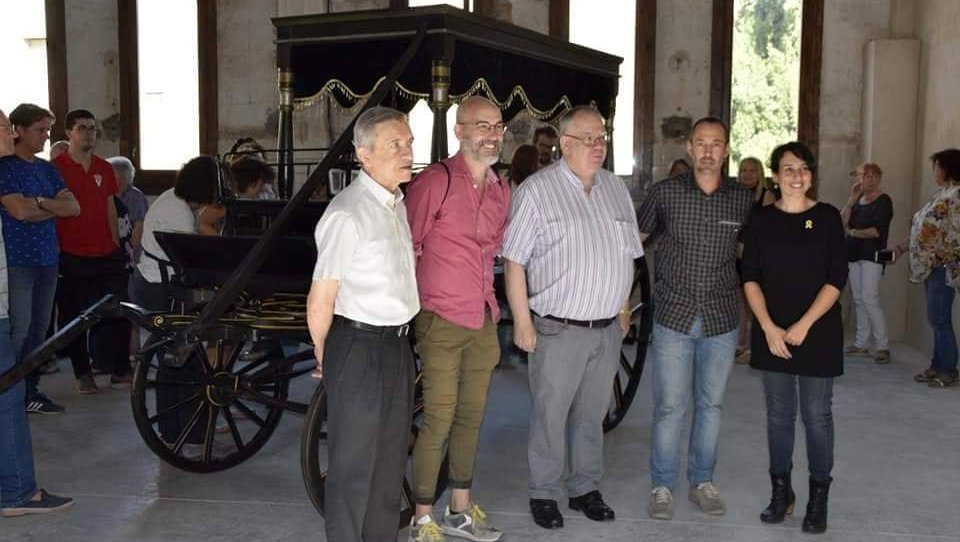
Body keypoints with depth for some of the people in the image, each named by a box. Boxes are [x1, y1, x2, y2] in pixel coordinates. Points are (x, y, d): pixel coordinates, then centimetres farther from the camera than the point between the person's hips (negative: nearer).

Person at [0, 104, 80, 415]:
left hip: (47, 259, 7)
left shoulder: (47, 169, 15)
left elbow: (73, 208, 6)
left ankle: (30, 391, 17)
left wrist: (39, 203, -9)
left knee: (39, 329, 9)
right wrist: (54, 205, -3)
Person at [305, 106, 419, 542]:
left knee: (390, 460, 20)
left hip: (398, 345, 8)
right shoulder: (348, 215, -18)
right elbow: (319, 304, -16)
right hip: (359, 346, -8)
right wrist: (325, 358, -2)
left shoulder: (398, 204, 9)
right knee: (354, 466, 6)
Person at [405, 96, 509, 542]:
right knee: (438, 422, -3)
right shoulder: (434, 182, -11)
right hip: (442, 322, -7)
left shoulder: (501, 190, 11)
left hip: (483, 321, 7)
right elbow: (405, 250, -9)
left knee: (471, 418, 14)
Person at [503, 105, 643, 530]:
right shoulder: (537, 190, -8)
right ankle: (544, 494, 20)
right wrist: (522, 321, -13)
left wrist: (623, 309, 14)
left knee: (592, 414, 15)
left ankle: (585, 488, 30)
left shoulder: (616, 188, 10)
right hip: (558, 330, -5)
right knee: (550, 415, 4)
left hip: (608, 329, 5)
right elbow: (514, 261, -10)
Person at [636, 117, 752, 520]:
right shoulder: (665, 193, -3)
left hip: (722, 320, 2)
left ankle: (702, 482, 28)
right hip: (674, 316, -2)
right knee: (669, 406, 2)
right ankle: (662, 485, 18)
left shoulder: (742, 199, 1)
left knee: (711, 404, 12)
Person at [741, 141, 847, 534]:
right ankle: (780, 490, 22)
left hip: (818, 332, -2)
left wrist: (803, 326, -13)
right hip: (772, 334, 2)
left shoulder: (827, 217, -2)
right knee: (778, 414, 9)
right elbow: (750, 278, 2)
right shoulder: (762, 220, 3)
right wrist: (769, 327, -9)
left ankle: (818, 497, 17)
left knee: (817, 416, 3)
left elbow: (836, 279, -6)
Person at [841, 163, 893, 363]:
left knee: (869, 298, -13)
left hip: (872, 255, -7)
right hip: (854, 254, 7)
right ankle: (861, 344, 14)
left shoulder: (883, 201, -6)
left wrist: (854, 232, -2)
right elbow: (843, 222, 2)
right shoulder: (858, 199, 14)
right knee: (858, 300, 8)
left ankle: (882, 346, -6)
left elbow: (877, 231, -15)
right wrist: (852, 198, -4)